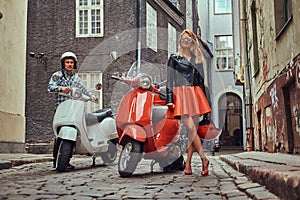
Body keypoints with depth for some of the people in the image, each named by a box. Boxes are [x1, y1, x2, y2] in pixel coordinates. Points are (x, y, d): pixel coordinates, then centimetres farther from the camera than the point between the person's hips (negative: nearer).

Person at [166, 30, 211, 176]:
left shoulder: (197, 59, 19)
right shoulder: (174, 58, 9)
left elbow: (201, 80, 19)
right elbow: (170, 79, 1)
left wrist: (204, 101, 14)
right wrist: (170, 99, -10)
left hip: (195, 95, 4)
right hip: (181, 95, -4)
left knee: (193, 131, -1)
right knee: (191, 128, -16)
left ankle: (188, 164, 4)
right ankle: (204, 159, -8)